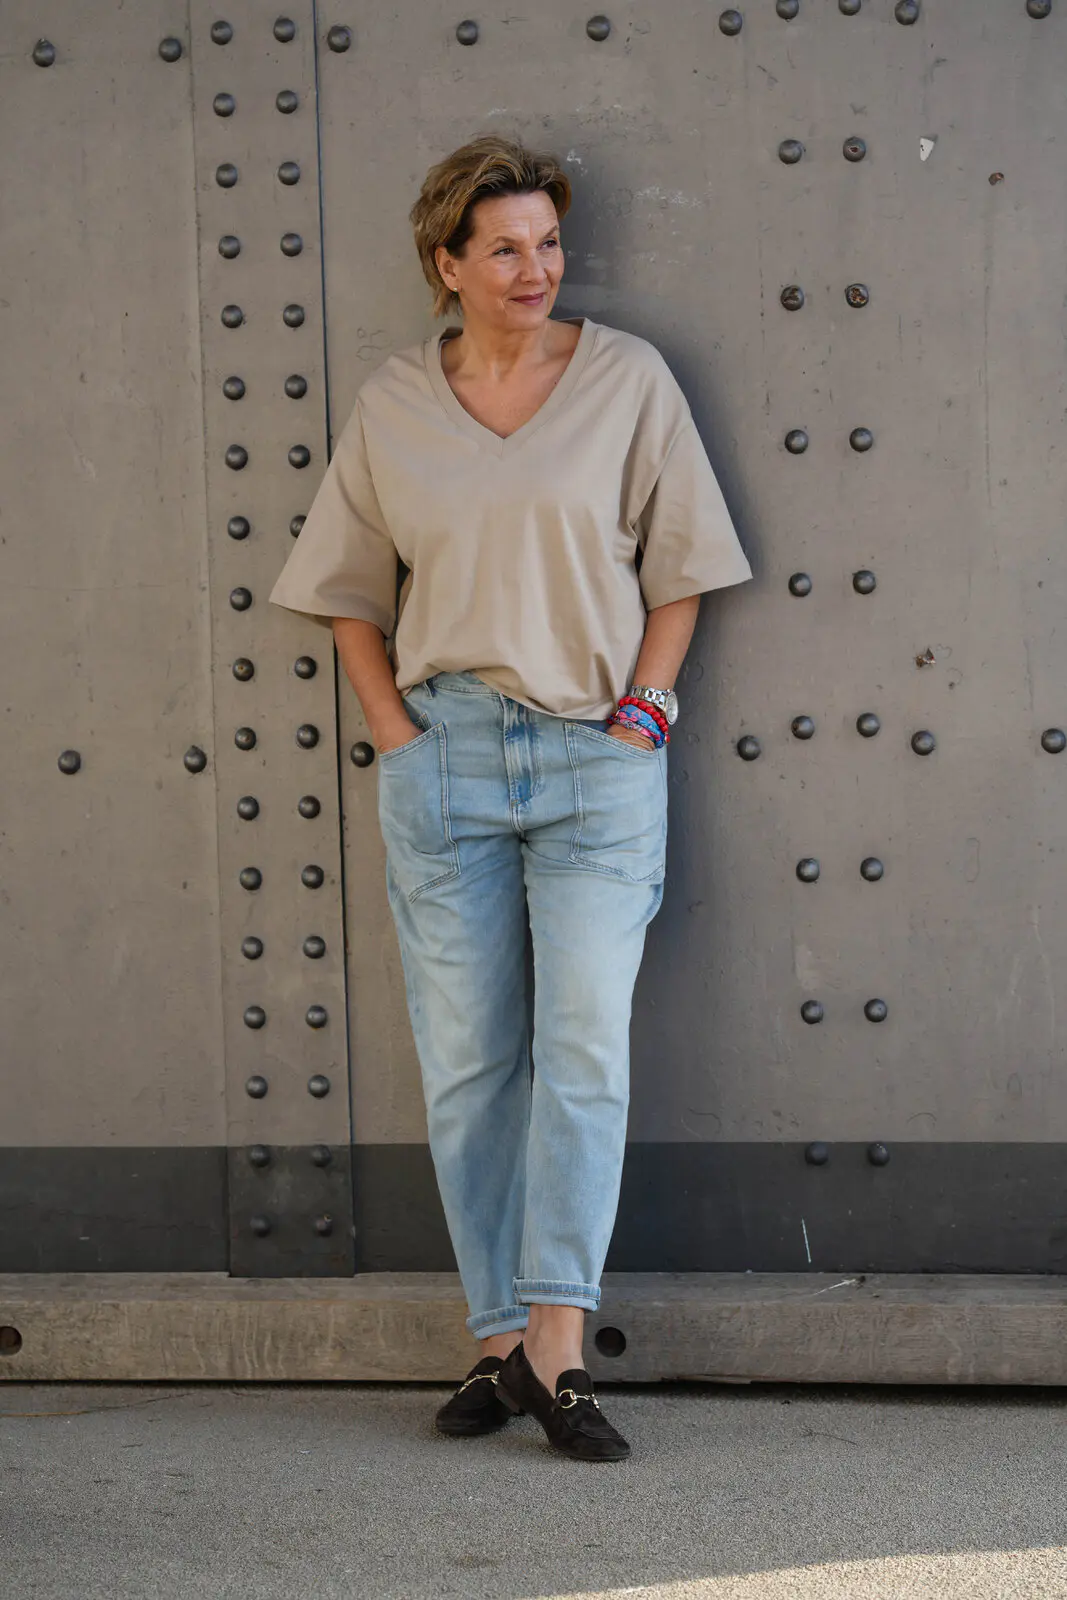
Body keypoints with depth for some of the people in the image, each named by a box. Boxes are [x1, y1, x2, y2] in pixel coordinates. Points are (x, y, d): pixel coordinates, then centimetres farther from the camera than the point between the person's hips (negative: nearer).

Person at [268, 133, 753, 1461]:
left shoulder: (628, 379, 3)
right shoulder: (391, 405, 8)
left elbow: (679, 568, 7)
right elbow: (349, 589, 15)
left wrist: (641, 709, -3)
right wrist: (391, 725, 4)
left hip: (597, 756, -2)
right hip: (444, 750, 2)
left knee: (585, 1051, -9)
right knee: (465, 1063, 4)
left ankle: (557, 1350, -8)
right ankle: (501, 1339, 13)